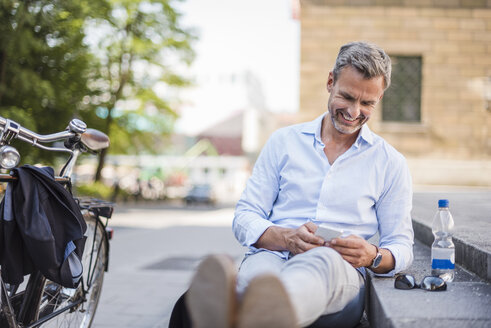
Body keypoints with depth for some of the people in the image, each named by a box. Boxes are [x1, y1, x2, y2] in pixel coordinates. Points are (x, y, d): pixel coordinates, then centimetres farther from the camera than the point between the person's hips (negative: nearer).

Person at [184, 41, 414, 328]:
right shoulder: (284, 141, 17)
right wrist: (287, 238, -11)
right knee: (260, 267, -39)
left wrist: (372, 256, -10)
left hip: (342, 272, -1)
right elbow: (245, 217, 12)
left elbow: (402, 247, 16)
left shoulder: (391, 163, 16)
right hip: (274, 257, 2)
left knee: (324, 261, -42)